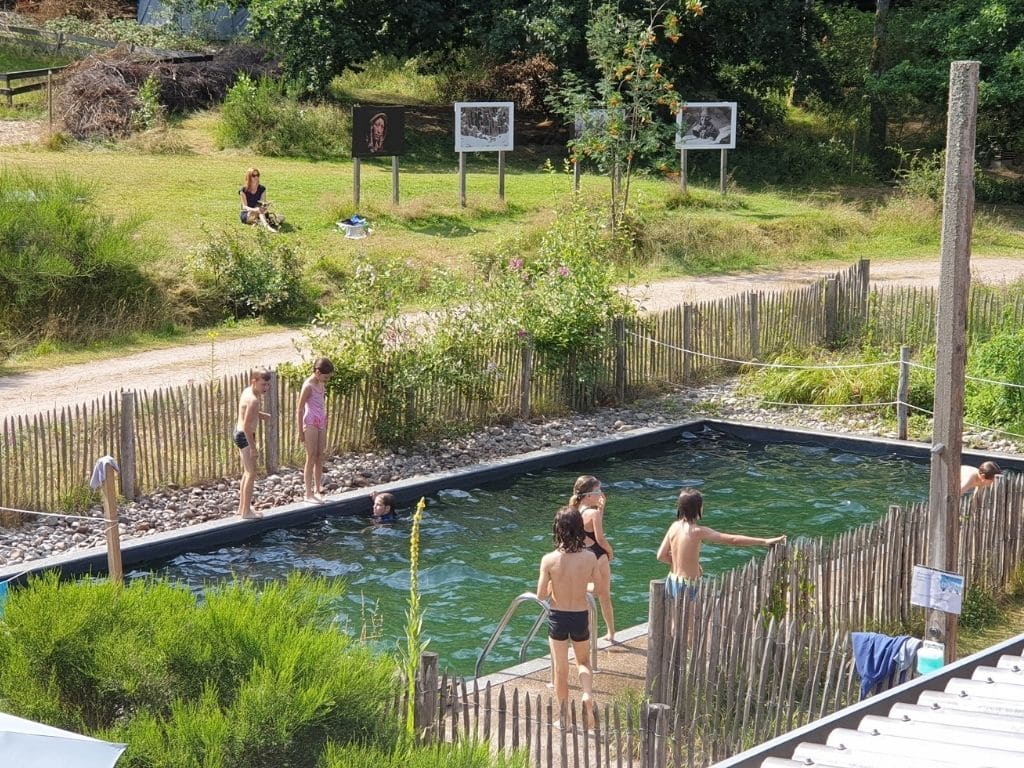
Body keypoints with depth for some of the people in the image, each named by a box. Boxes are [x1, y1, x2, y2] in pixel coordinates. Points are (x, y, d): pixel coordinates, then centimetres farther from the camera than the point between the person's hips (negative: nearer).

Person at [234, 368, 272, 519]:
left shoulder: (247, 391, 5)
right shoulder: (253, 400, -23)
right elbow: (246, 426, -26)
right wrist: (253, 447, -23)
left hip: (239, 433, 10)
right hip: (245, 436, -10)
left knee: (247, 472, 20)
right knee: (251, 474, -4)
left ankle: (242, 508, 28)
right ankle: (246, 512, -2)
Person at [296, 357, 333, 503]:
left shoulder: (321, 384, 8)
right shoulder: (308, 386, -16)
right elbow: (299, 410, -13)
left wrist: (325, 427, 18)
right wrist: (301, 432, -13)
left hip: (321, 424, 8)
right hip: (310, 424, -8)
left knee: (320, 458, 11)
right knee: (311, 459, -3)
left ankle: (317, 490, 19)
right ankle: (308, 494, 2)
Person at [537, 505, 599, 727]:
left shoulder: (549, 560, -20)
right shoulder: (590, 557, -15)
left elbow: (541, 594, -12)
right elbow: (594, 580, 3)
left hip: (557, 616, -1)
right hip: (581, 616, 1)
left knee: (560, 669, 14)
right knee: (583, 661, 24)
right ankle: (587, 694, -2)